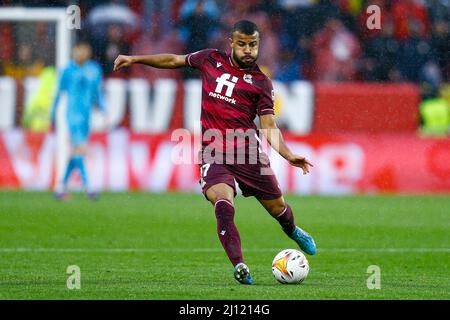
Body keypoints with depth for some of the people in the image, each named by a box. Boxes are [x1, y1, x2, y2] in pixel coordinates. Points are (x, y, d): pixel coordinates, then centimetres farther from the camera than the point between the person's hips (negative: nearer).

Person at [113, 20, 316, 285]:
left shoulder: (261, 82, 4)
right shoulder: (211, 59, 10)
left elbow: (269, 127, -1)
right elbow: (174, 60, 25)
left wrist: (288, 155, -17)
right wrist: (135, 59, 23)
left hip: (248, 152, 0)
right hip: (213, 153, 0)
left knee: (277, 207, 8)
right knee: (223, 201, -27)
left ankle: (292, 231, 46)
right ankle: (239, 267, -30)